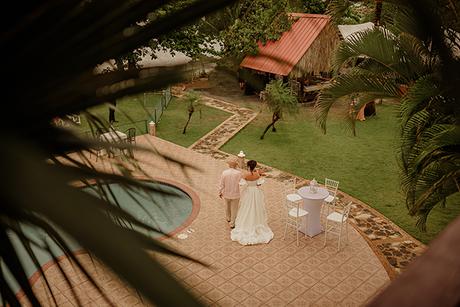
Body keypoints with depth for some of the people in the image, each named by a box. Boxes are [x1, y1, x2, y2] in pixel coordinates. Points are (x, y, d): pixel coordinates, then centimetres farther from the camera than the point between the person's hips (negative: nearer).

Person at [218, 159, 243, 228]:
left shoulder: (224, 173, -16)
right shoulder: (238, 173, -19)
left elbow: (221, 185, -9)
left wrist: (220, 193, 5)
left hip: (226, 194, 2)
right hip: (235, 194, -2)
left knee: (227, 206, 27)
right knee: (234, 209, 15)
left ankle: (228, 218, 48)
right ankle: (232, 223, 24)